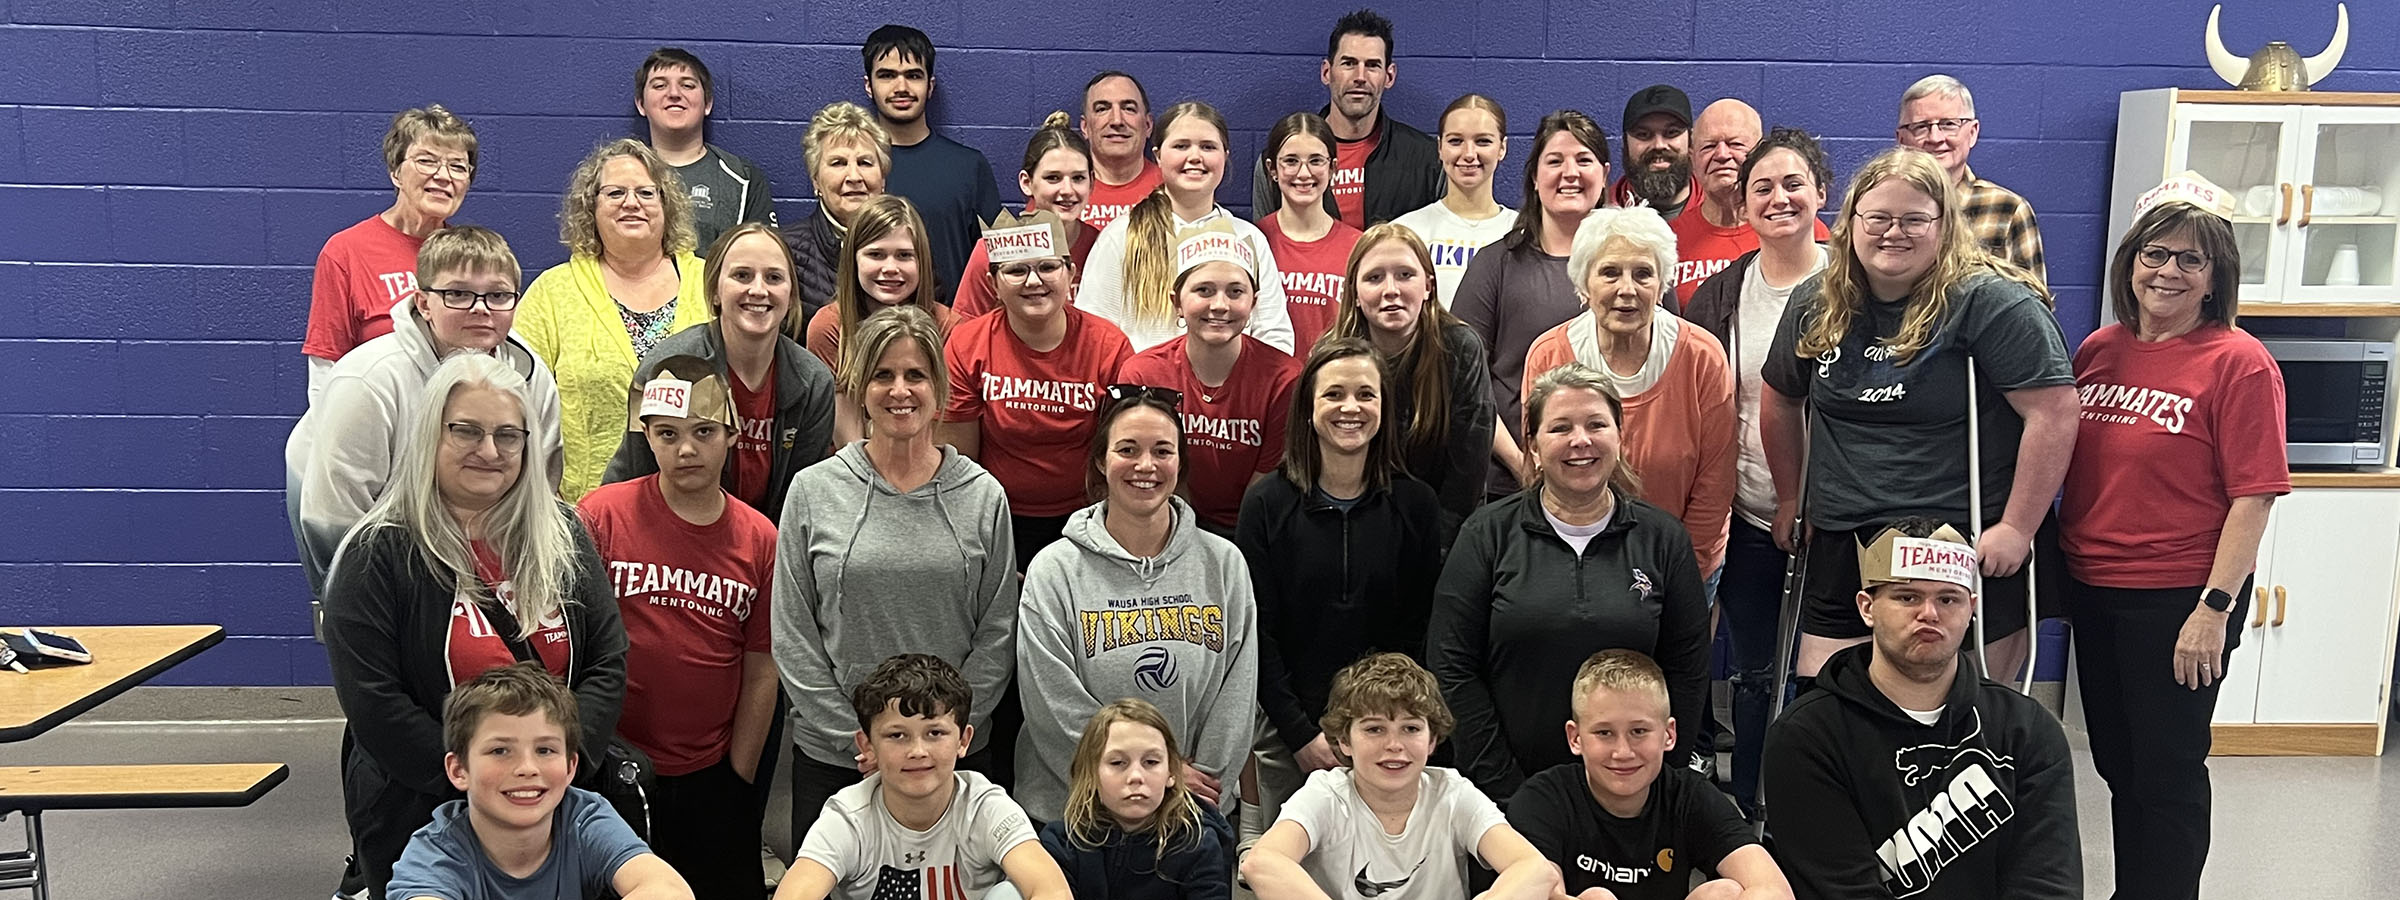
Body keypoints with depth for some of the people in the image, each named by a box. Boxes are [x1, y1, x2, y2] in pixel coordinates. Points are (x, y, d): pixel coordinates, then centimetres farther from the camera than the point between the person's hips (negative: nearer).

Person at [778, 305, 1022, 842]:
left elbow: (998, 635, 1)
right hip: (832, 757, 0)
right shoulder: (813, 491, 0)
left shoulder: (983, 496, 1)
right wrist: (859, 741, -8)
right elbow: (793, 637, -1)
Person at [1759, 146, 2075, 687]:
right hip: (1841, 548, 5)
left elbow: (2054, 412, -16)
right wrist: (1790, 499, 21)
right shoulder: (1816, 305, 6)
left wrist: (2017, 528, -16)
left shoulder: (1992, 303, -12)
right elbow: (1781, 401, 20)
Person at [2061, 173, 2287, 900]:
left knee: (2166, 773, 6)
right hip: (2094, 591, 6)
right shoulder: (2099, 350, 6)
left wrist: (2215, 609, -18)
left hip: (2178, 598, -6)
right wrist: (2061, 568, 9)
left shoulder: (2239, 363, -11)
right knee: (2116, 762, 18)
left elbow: (2252, 498, -14)